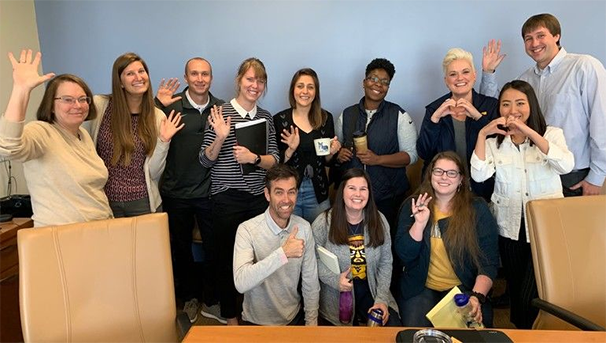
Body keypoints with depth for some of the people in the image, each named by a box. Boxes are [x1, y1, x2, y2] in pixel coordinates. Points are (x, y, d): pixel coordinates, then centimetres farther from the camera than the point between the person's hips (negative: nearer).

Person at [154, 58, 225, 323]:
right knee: (180, 248, 16)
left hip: (209, 192, 1)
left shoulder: (221, 108, 2)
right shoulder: (171, 106, -6)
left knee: (214, 248, 9)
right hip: (176, 192, 0)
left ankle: (211, 301, 29)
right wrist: (158, 106, -23)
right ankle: (189, 297, 38)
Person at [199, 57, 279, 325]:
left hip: (258, 197, 3)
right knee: (227, 256, 9)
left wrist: (254, 158, -16)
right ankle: (230, 315, 28)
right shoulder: (221, 113, -5)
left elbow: (274, 160, 4)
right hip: (226, 199, -3)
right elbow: (205, 161, -5)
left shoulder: (266, 117, 6)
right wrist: (220, 138, -23)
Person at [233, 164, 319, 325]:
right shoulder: (247, 230, -19)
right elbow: (241, 283, -32)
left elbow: (310, 281, 1)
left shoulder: (303, 227, -5)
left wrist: (312, 322, 2)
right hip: (258, 324, -2)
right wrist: (283, 253, -36)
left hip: (294, 318, 3)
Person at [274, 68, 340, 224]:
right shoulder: (280, 119, -4)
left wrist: (331, 152, -9)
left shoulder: (326, 118, 3)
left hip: (317, 192, 2)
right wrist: (291, 149, -19)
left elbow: (327, 161, 10)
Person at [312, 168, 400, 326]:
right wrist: (334, 280, -21)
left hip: (371, 293, 3)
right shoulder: (324, 222, -9)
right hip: (337, 299, -3)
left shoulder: (379, 220, 0)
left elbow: (386, 263, 1)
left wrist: (381, 299, -6)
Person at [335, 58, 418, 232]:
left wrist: (378, 159, -17)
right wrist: (339, 154, -6)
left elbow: (411, 155, -4)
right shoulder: (346, 114, 8)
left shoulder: (400, 116, -1)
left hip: (387, 197, -2)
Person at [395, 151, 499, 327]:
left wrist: (477, 296, -21)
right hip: (421, 288, 0)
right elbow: (404, 255, -6)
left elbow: (489, 262, -5)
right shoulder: (413, 206, 1)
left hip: (464, 288, 0)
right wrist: (420, 223, -20)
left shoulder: (477, 209, -2)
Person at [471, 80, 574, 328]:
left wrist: (529, 132, -25)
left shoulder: (552, 134, 1)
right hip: (510, 228, 2)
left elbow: (566, 165, -19)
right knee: (515, 290, 14)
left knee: (531, 296, -8)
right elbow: (479, 175, -11)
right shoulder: (494, 143, 5)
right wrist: (482, 134, -16)